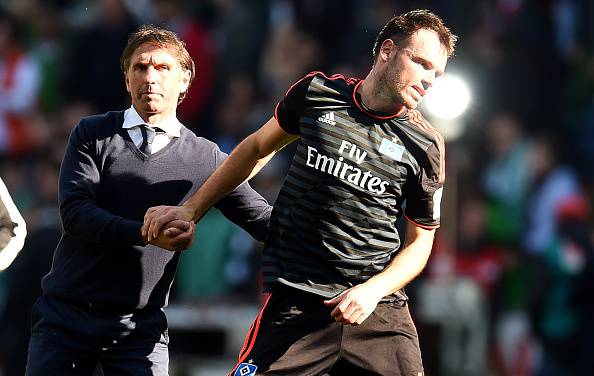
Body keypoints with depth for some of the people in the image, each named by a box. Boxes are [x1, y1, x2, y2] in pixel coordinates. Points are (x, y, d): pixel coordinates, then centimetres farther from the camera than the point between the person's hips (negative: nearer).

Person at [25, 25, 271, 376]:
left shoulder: (206, 159, 3)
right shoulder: (92, 134, 2)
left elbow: (264, 219, 5)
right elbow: (75, 211, -11)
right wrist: (145, 234, -25)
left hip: (140, 328, 0)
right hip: (64, 316, 0)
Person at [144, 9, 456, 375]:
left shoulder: (426, 146, 1)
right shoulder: (316, 92, 3)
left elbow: (420, 242, 7)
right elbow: (258, 148, 20)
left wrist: (373, 290, -11)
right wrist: (190, 209, 22)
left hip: (380, 309, 1)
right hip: (295, 303, -1)